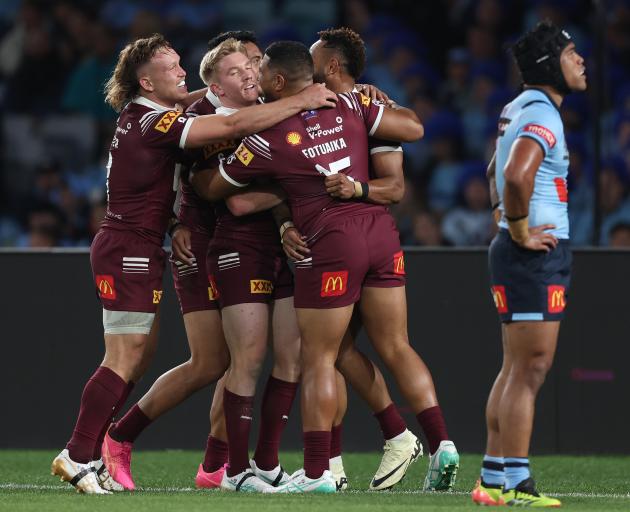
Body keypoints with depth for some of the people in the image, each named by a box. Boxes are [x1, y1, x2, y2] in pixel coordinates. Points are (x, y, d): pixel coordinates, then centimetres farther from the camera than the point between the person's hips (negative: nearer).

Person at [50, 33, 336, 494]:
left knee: (138, 359, 11)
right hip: (130, 251, -10)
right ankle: (78, 457, -4)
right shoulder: (154, 122, -18)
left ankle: (87, 455, 12)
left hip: (137, 252, 10)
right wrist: (300, 102, -19)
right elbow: (234, 126, -24)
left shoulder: (142, 116, 11)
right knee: (124, 362, -8)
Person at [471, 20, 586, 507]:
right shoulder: (543, 115, -16)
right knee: (531, 370, -7)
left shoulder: (519, 108, 15)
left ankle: (494, 477, 17)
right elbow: (517, 174, -33)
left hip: (515, 250, 10)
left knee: (516, 370, 14)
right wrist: (521, 230, -21)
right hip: (538, 253, -10)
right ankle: (514, 484, -7)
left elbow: (497, 170, 30)